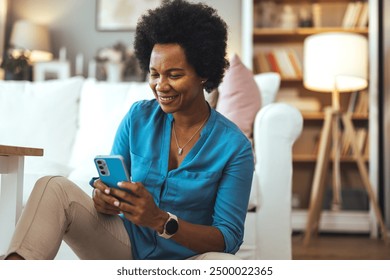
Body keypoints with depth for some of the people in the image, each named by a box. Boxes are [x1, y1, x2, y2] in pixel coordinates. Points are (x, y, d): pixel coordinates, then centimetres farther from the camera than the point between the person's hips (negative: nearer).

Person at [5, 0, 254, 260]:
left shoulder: (234, 145, -10)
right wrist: (104, 201, -21)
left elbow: (229, 238, -13)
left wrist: (160, 220, -29)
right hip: (128, 247, 3)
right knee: (54, 187, -18)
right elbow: (111, 185, 6)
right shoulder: (138, 117, 0)